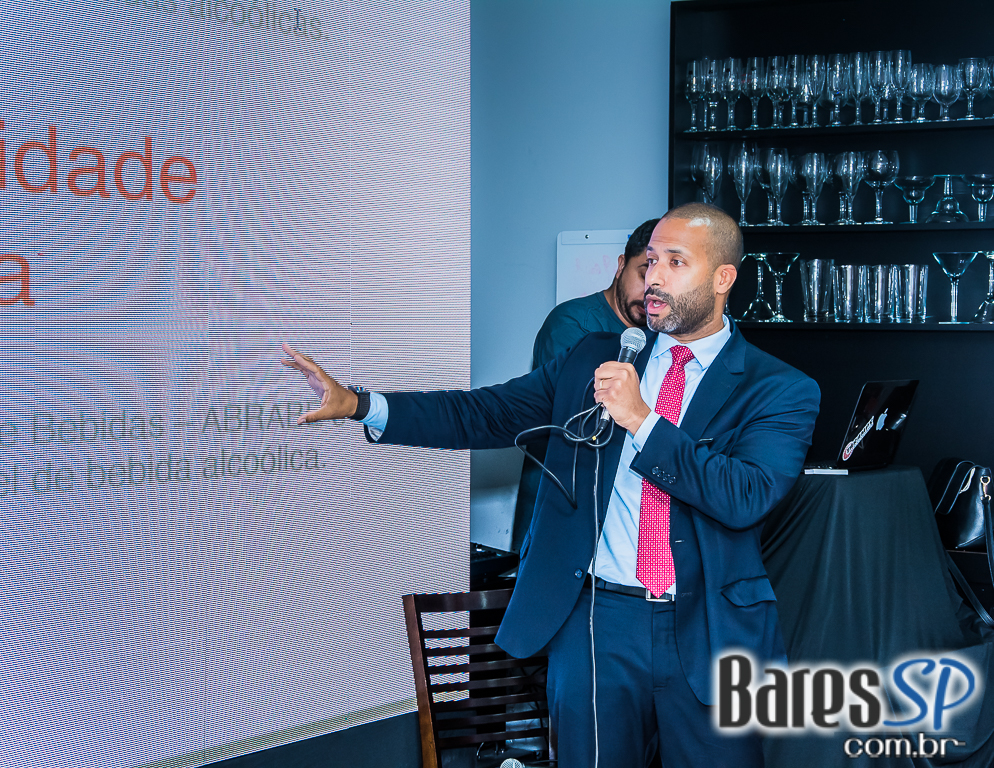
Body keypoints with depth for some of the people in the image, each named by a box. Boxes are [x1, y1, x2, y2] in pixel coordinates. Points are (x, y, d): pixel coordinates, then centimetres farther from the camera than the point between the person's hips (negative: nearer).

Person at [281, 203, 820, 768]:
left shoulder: (781, 390, -2)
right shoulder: (594, 360, 9)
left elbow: (748, 498, -17)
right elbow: (483, 415, 3)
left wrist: (640, 419, -19)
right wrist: (359, 404, -8)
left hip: (707, 636, -2)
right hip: (597, 622, 2)